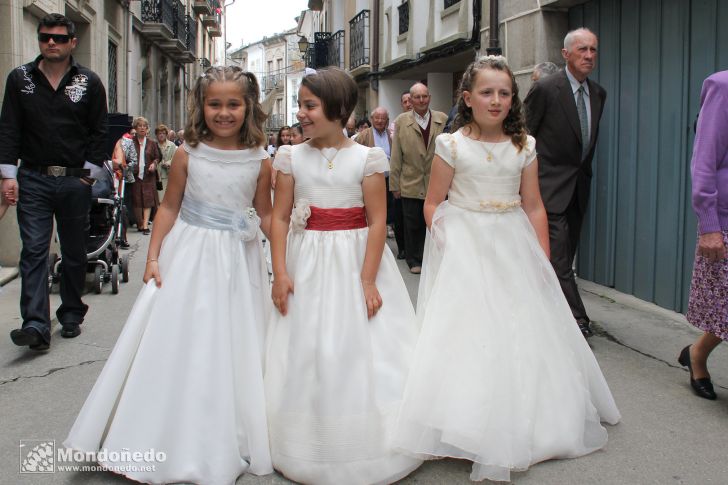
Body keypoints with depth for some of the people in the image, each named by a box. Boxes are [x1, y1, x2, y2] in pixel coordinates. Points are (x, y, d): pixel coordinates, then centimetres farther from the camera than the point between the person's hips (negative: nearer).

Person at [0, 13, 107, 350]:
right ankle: (36, 325, -11)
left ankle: (71, 316, 24)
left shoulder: (89, 82, 4)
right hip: (33, 180, 0)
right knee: (34, 251, -8)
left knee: (74, 253, 9)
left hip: (75, 180, 0)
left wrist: (89, 173, -1)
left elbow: (98, 132, 5)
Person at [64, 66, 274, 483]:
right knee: (178, 344, 4)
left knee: (232, 349, 8)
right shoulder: (188, 154, -5)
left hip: (238, 262, 1)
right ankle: (175, 440, 21)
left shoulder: (259, 161, -3)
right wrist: (154, 257, -3)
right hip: (189, 257, 0)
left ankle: (226, 445, 26)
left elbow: (265, 215, 5)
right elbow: (170, 207, 1)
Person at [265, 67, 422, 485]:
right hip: (307, 263, 3)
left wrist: (368, 281, -13)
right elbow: (280, 218, 2)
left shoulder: (367, 158, -5)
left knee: (358, 352, 1)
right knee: (304, 354, 6)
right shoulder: (292, 157, 3)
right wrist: (280, 273, -6)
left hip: (355, 260, -2)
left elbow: (377, 222, -8)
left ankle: (364, 451, 18)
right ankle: (309, 451, 23)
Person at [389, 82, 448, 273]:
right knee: (412, 225, 8)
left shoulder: (443, 119, 2)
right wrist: (394, 184, 0)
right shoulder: (401, 121, 2)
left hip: (436, 184, 0)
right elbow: (396, 156, 1)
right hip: (411, 185, 0)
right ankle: (414, 261, 22)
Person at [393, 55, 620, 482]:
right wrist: (448, 248, -9)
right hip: (464, 250, -3)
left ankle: (518, 427, 25)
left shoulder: (524, 146, 3)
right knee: (465, 331, -3)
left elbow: (534, 207, 5)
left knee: (523, 332, 6)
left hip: (513, 247, 3)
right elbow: (433, 203, 0)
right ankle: (468, 432, 10)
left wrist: (543, 261, 3)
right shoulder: (452, 145, -4)